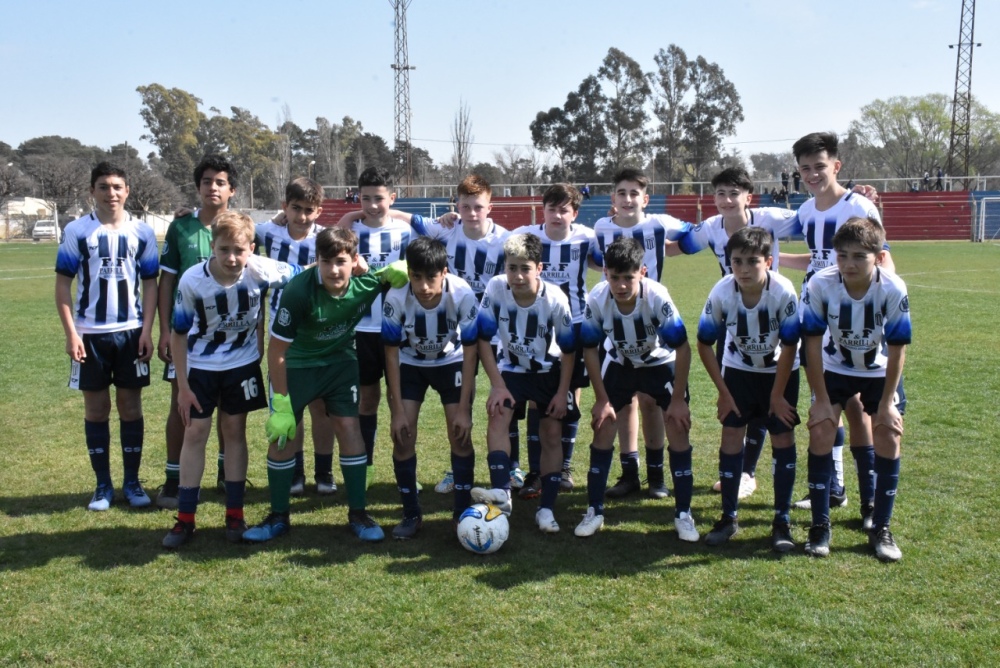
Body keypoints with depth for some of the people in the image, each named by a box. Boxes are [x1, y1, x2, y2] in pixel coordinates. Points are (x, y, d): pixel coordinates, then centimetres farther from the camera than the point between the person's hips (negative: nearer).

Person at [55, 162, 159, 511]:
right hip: (90, 334, -1)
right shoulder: (76, 231, -1)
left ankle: (132, 481, 16)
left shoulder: (142, 233, 3)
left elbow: (150, 284, 6)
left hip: (131, 332, 1)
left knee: (131, 405, 6)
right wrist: (71, 333, -9)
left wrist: (147, 331, -3)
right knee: (96, 408, 6)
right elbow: (63, 284, 0)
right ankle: (103, 484, 16)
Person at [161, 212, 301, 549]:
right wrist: (183, 386, -10)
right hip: (201, 366, -1)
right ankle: (185, 519, 9)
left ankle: (235, 514, 17)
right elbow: (179, 334, -12)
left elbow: (302, 277, -4)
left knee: (234, 431, 7)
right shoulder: (192, 281, -24)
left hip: (242, 363, 1)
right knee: (194, 434, 0)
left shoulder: (261, 271, -24)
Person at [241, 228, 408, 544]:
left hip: (339, 361, 2)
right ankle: (278, 517, 16)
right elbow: (277, 349, -22)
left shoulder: (367, 283, -22)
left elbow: (402, 271, 0)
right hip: (295, 364, -2)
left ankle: (358, 514, 10)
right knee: (280, 432, -2)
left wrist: (394, 272, -25)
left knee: (349, 427, -4)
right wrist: (281, 405, -20)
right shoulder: (299, 290, -32)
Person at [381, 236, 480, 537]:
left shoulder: (463, 294, -31)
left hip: (451, 362, 0)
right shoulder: (396, 297, -30)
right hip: (409, 363, 1)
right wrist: (398, 410, -16)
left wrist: (464, 409, -19)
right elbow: (392, 352, -16)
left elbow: (470, 351, -18)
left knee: (461, 434, -11)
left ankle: (462, 512, 6)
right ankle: (411, 514, 9)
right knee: (402, 435, -8)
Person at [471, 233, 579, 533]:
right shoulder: (496, 289, -25)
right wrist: (497, 385, -19)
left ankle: (546, 508, 5)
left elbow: (568, 349, -12)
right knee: (498, 417, -23)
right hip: (511, 368, 1)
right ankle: (501, 492, -29)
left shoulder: (555, 298, -26)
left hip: (549, 370, -1)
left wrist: (562, 392, -12)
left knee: (551, 433, -4)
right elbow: (483, 339, -16)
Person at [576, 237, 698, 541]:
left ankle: (683, 514, 4)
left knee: (678, 431, -10)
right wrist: (602, 399, -11)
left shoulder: (657, 296, -33)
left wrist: (678, 399, -20)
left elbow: (682, 347, -23)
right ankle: (594, 511, 9)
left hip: (661, 363, -2)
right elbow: (590, 348, -12)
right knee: (602, 429, -4)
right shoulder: (596, 299, -27)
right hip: (620, 364, 2)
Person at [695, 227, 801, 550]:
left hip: (780, 371, -1)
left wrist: (777, 395, -13)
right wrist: (723, 392, -8)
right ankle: (729, 517, 9)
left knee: (783, 437, -5)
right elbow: (704, 344, -11)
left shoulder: (783, 292, -31)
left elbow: (789, 347, -19)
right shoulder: (721, 292, -25)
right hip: (738, 369, 2)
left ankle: (782, 520, 7)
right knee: (731, 435, -3)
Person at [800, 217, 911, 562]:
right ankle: (820, 526, 0)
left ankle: (881, 529, 8)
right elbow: (813, 342, -19)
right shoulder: (820, 284, -29)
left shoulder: (893, 289, -29)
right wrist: (821, 399, -17)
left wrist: (887, 402, -14)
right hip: (834, 368, 0)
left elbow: (897, 347, -18)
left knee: (888, 438, -8)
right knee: (820, 432, -12)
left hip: (879, 371, 0)